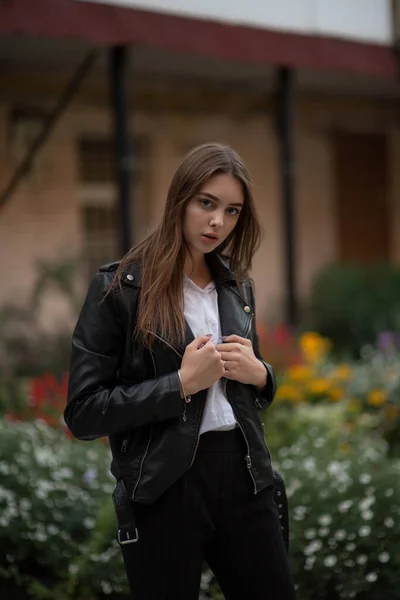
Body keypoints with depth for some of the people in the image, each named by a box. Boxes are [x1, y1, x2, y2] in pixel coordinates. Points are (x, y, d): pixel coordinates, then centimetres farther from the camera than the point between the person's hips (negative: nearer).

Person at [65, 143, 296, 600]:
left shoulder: (237, 285, 10)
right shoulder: (120, 287, -8)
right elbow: (83, 413, -11)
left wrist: (258, 374, -2)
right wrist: (182, 383, -17)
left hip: (244, 477, 5)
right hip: (163, 490, -5)